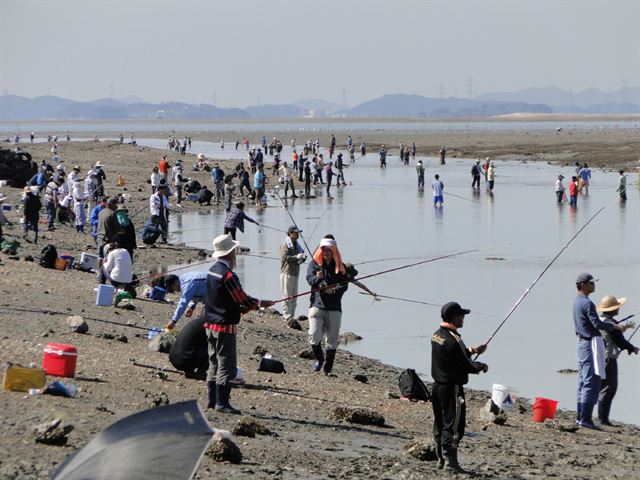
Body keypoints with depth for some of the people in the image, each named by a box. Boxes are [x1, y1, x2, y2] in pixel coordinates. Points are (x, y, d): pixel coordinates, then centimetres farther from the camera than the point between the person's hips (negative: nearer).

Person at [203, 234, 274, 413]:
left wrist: (241, 308, 15)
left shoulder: (212, 270, 9)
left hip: (210, 323, 9)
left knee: (214, 363, 15)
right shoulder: (228, 275, -20)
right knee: (227, 365, -5)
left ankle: (211, 400, 20)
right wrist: (261, 303, 0)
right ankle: (222, 403, -5)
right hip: (224, 326, -9)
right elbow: (243, 299, -16)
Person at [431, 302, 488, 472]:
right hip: (452, 388, -9)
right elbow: (466, 366, -16)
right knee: (453, 425, -3)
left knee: (440, 424, 14)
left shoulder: (437, 335, 6)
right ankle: (450, 460, -5)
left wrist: (471, 350, 17)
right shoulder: (454, 340, -22)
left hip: (437, 386, 9)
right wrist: (482, 367, 2)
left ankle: (441, 458, 20)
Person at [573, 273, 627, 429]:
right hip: (591, 344, -10)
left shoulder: (577, 302, 14)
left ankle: (580, 416, 17)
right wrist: (617, 327, -13)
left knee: (583, 382, 14)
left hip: (582, 343, 10)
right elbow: (597, 324, -22)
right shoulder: (587, 303, -16)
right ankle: (585, 419, -13)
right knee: (592, 382, -10)